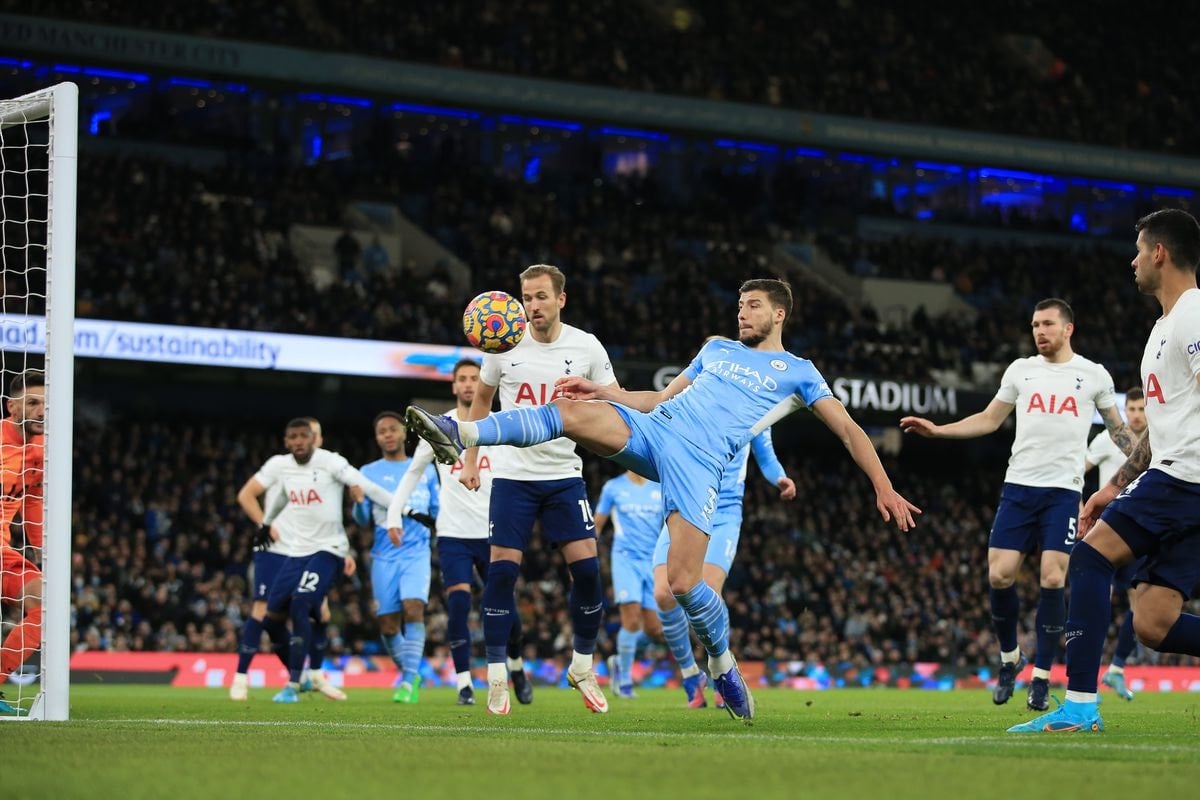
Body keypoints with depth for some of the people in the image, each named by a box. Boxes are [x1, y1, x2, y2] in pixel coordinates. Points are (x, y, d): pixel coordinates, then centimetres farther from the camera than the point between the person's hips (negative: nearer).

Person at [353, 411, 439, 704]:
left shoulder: (425, 470, 12)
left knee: (413, 609, -23)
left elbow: (439, 512, 19)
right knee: (388, 626, -1)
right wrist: (358, 501, -15)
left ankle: (409, 679, -22)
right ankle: (410, 673, 22)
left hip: (417, 553, -1)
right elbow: (363, 520, 4)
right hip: (385, 556, 1)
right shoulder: (368, 473, 10)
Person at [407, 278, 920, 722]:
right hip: (652, 429, 4)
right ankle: (460, 435, -40)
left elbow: (848, 429, 9)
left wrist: (884, 488, -1)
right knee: (573, 412, -26)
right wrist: (599, 389, 21)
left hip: (699, 465, -4)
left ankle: (722, 665, 11)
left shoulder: (797, 373, 14)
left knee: (683, 581, -17)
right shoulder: (716, 350, 28)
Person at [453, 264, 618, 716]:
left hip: (564, 475, 0)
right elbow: (482, 398, 14)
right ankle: (497, 675, 4)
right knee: (502, 570, -7)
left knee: (586, 568, -7)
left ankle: (583, 668, 12)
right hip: (513, 474, 0)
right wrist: (470, 458, 9)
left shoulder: (586, 347, -2)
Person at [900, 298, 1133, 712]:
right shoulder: (1021, 369, 10)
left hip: (1064, 491, -2)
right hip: (1019, 487, 2)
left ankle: (1041, 678, -2)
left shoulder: (1093, 375, 5)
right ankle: (1010, 657, 17)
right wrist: (937, 430, 7)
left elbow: (1117, 429, 15)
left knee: (1052, 579, -12)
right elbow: (989, 420, 17)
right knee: (999, 575, -7)